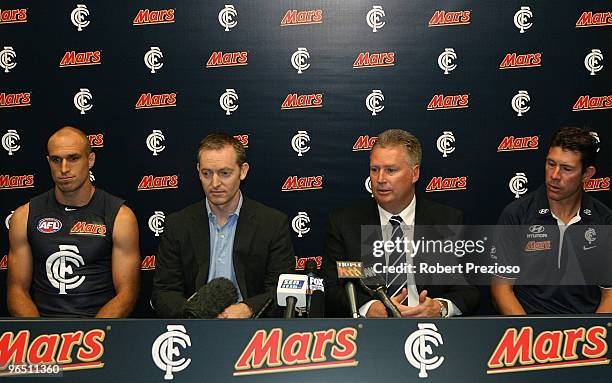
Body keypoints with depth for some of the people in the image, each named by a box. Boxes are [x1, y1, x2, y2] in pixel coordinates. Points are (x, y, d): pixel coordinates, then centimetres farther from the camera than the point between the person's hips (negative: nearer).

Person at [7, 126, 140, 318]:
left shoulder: (120, 216, 0)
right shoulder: (24, 217, 8)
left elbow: (126, 293, -2)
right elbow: (18, 289, 7)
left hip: (100, 318, -2)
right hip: (42, 318, 2)